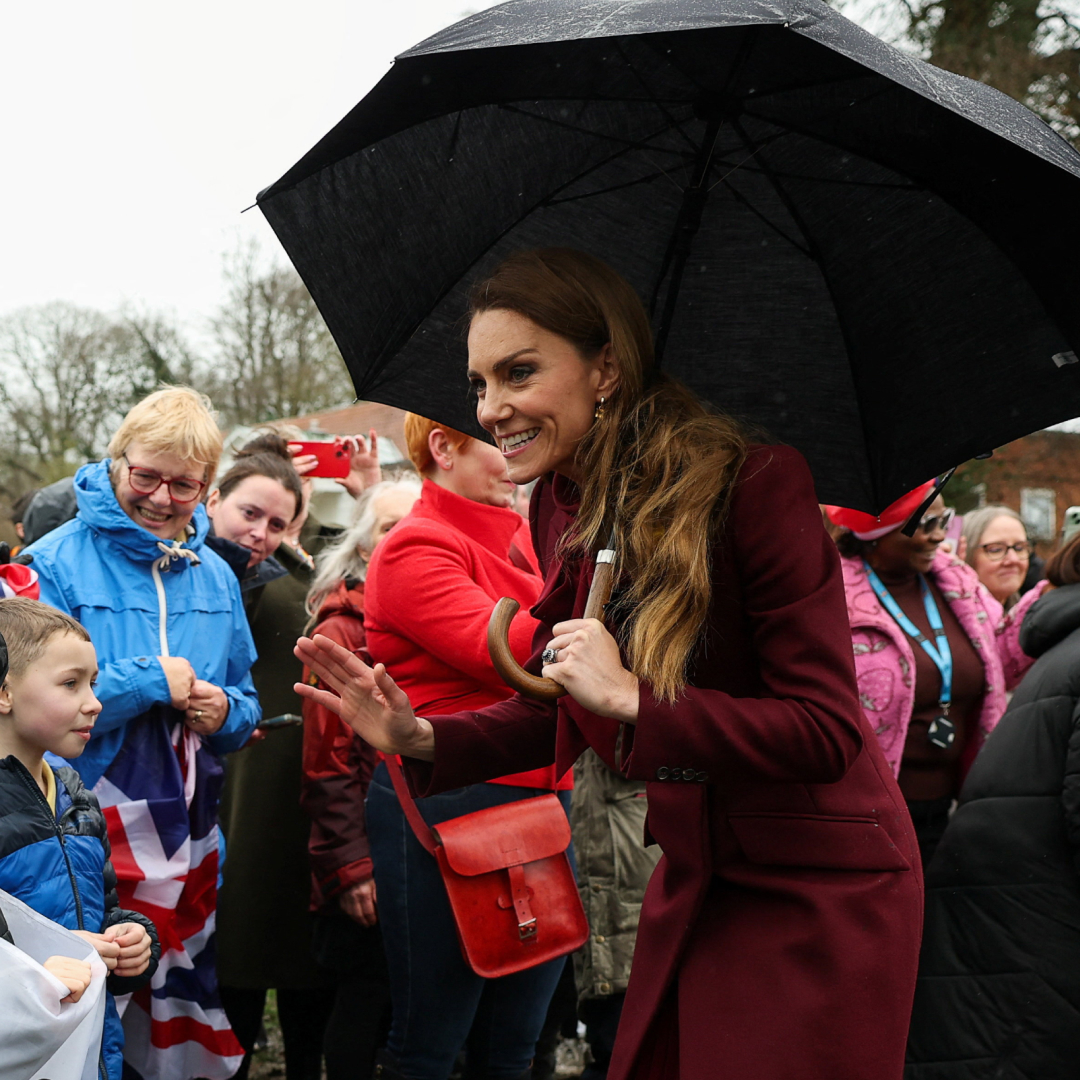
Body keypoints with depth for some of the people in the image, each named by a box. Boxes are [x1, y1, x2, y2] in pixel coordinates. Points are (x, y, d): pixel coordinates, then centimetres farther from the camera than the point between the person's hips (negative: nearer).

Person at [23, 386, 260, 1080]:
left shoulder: (215, 577, 11)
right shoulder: (56, 564, -6)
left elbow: (246, 702, 20)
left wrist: (224, 711, -4)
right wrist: (150, 682, -14)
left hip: (189, 837, 5)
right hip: (87, 836, -5)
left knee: (181, 1015, 13)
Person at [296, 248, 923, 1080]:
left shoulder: (754, 485, -23)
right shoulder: (561, 508, 0)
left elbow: (829, 731, -24)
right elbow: (558, 709, 9)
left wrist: (634, 699, -31)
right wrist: (421, 738, -7)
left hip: (823, 890, -6)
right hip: (696, 878, 6)